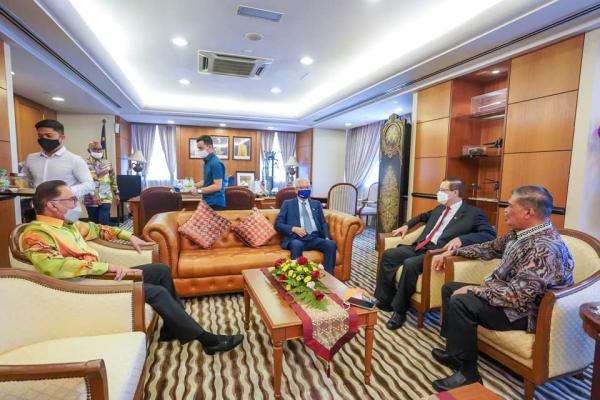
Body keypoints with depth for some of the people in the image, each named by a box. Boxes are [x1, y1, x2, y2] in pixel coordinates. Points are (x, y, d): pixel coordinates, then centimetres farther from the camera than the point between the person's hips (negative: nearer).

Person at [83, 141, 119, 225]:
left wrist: (116, 193, 14)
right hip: (91, 199, -2)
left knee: (104, 223, -5)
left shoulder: (107, 163, 8)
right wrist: (93, 194, -25)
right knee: (93, 223, 9)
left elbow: (113, 179, 15)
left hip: (106, 198, 2)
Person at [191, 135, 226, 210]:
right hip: (208, 202, 9)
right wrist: (194, 185, 11)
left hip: (215, 204, -9)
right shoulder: (207, 161, 11)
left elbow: (218, 186, -22)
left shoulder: (215, 163, -17)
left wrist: (199, 190, -19)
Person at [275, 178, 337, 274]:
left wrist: (327, 238, -2)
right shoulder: (288, 204, 14)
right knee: (297, 245, -38)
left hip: (314, 238, 3)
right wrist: (293, 228, -12)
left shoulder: (316, 204, 24)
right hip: (296, 238, -3)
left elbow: (323, 223, 18)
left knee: (331, 244, -27)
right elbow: (278, 224, 7)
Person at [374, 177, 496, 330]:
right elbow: (424, 216, 41)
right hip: (420, 247, 8)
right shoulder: (439, 209, 22)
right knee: (389, 254, -10)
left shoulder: (474, 213, -1)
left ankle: (399, 310, -14)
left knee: (410, 264, -33)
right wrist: (407, 225, 26)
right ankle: (385, 300, 2)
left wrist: (461, 239, -27)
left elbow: (490, 234, -13)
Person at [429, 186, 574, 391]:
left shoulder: (545, 248, -29)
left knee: (461, 302, -26)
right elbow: (491, 248, 18)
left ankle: (468, 372, -7)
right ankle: (455, 350, 20)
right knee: (449, 288, 10)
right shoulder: (520, 233, 1)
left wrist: (473, 289, -22)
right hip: (508, 294, 10)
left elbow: (517, 296, -33)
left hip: (526, 311, -10)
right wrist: (451, 252, 15)